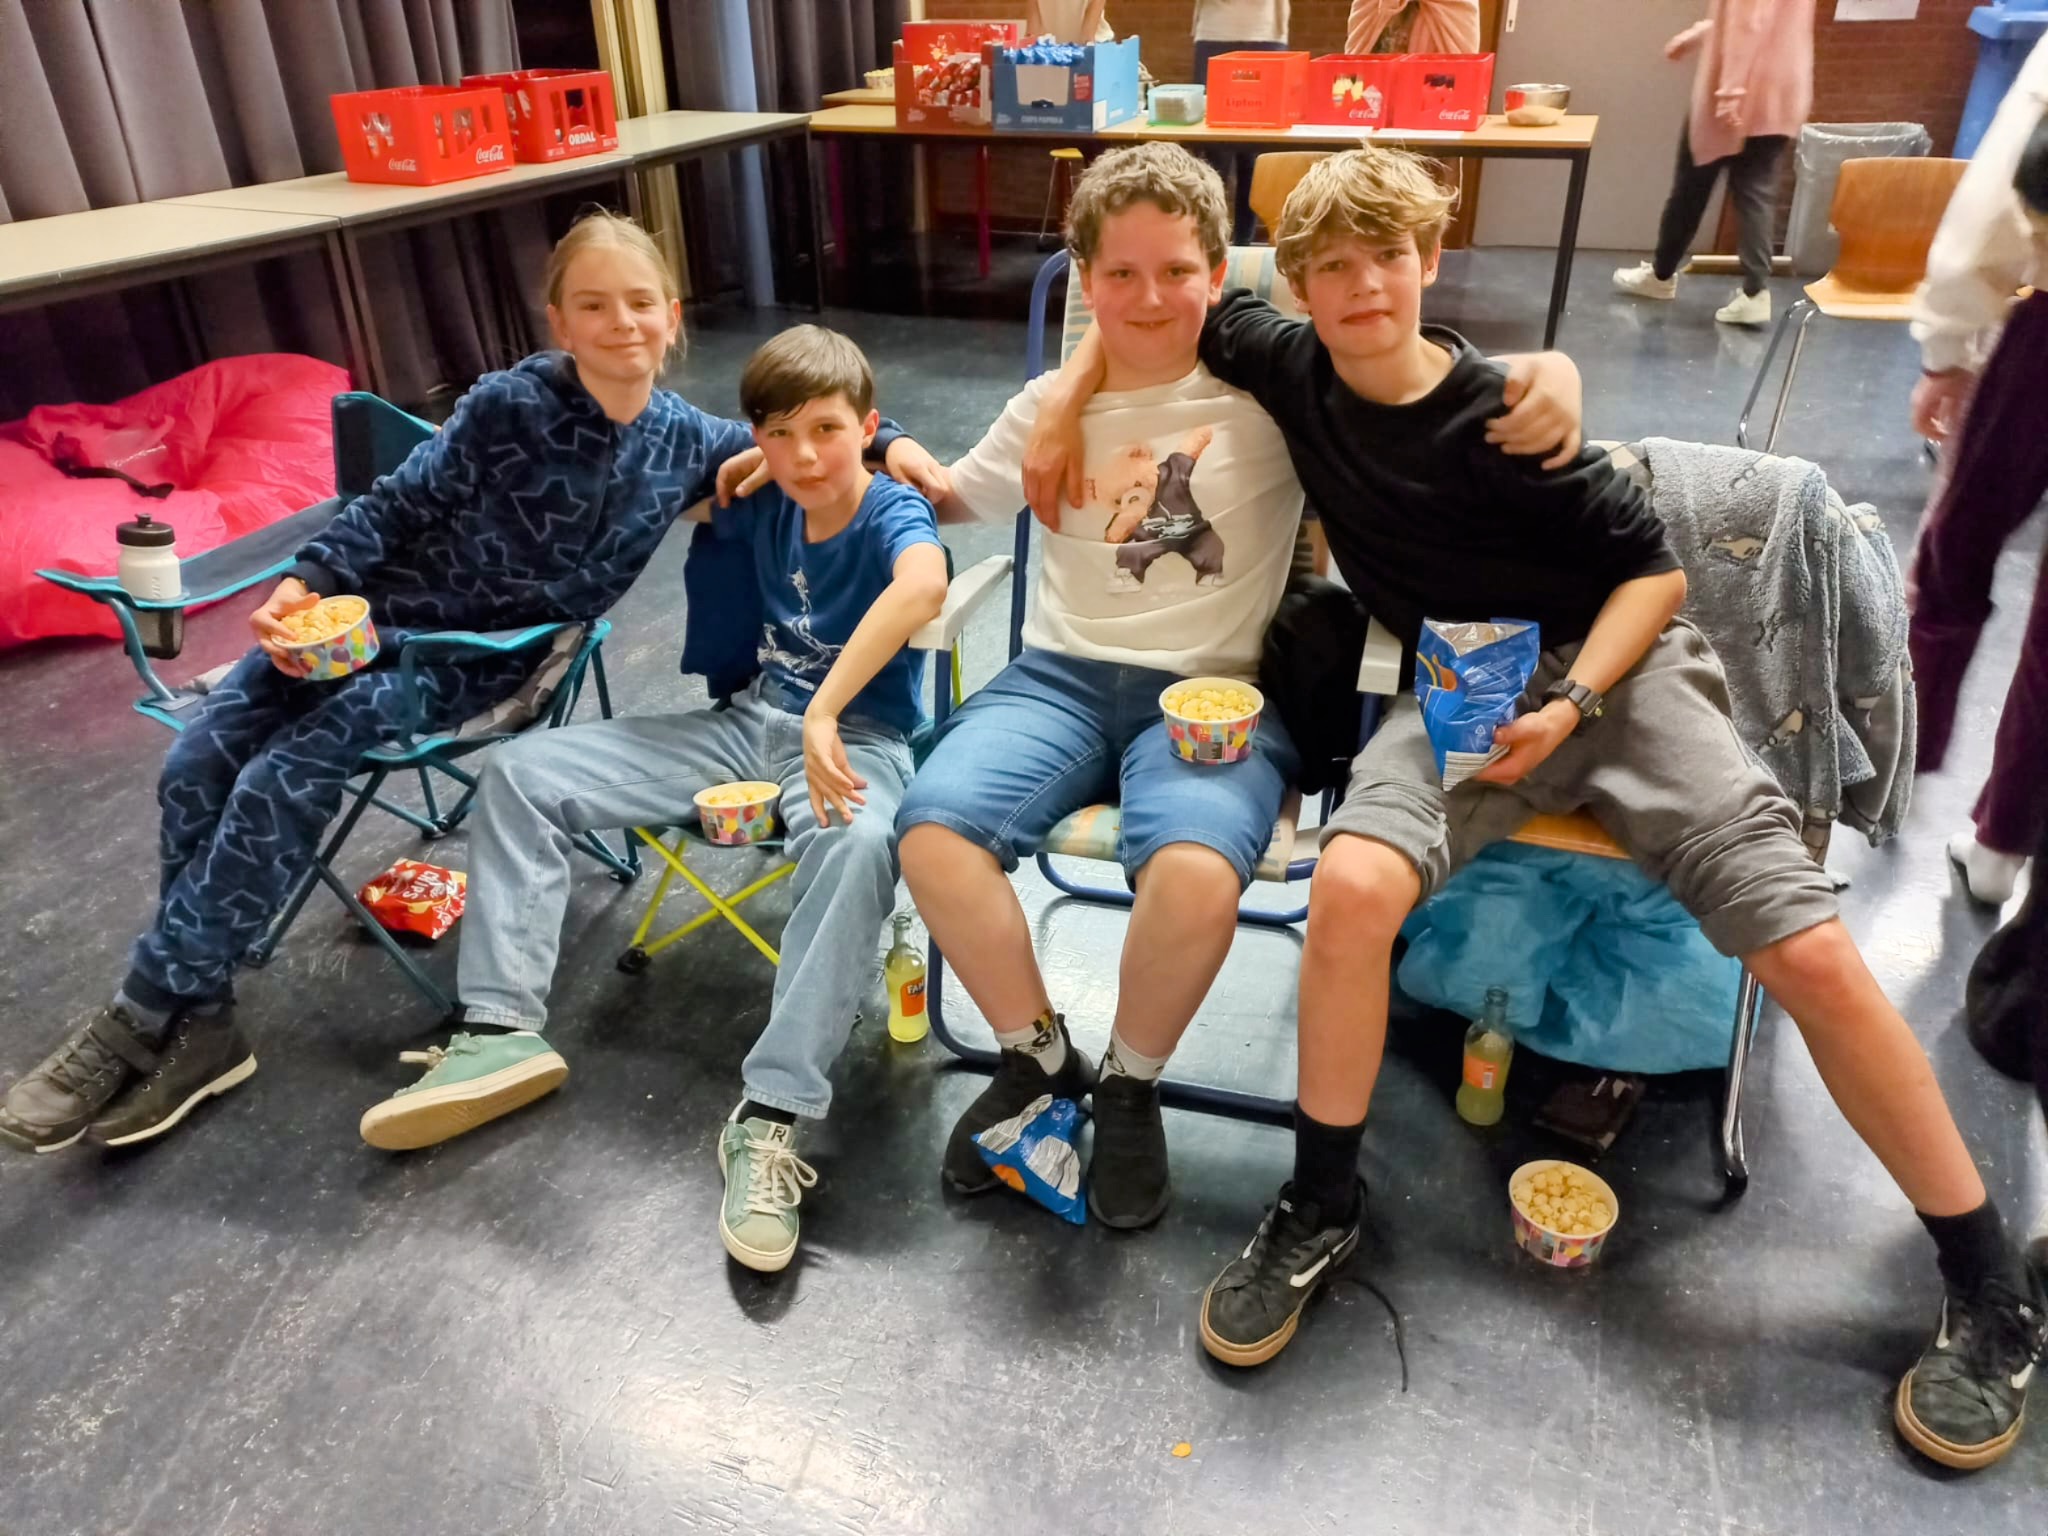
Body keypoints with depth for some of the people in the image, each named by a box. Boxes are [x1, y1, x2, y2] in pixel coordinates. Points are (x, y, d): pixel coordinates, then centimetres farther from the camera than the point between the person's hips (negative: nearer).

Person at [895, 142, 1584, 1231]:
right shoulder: (1050, 406, 15)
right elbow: (954, 498, 29)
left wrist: (1545, 377, -21)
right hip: (1062, 675, 4)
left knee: (1197, 873, -34)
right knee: (933, 828, -24)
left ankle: (1130, 1088, 0)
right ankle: (1040, 1060, 3)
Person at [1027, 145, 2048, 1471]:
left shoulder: (1504, 417, -11)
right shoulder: (1293, 368, -1)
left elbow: (1654, 566, -4)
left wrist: (1572, 703, -18)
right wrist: (1071, 394, 1)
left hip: (1616, 660, -2)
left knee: (1809, 949, -17)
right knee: (1354, 880, -31)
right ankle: (1322, 1207, -10)